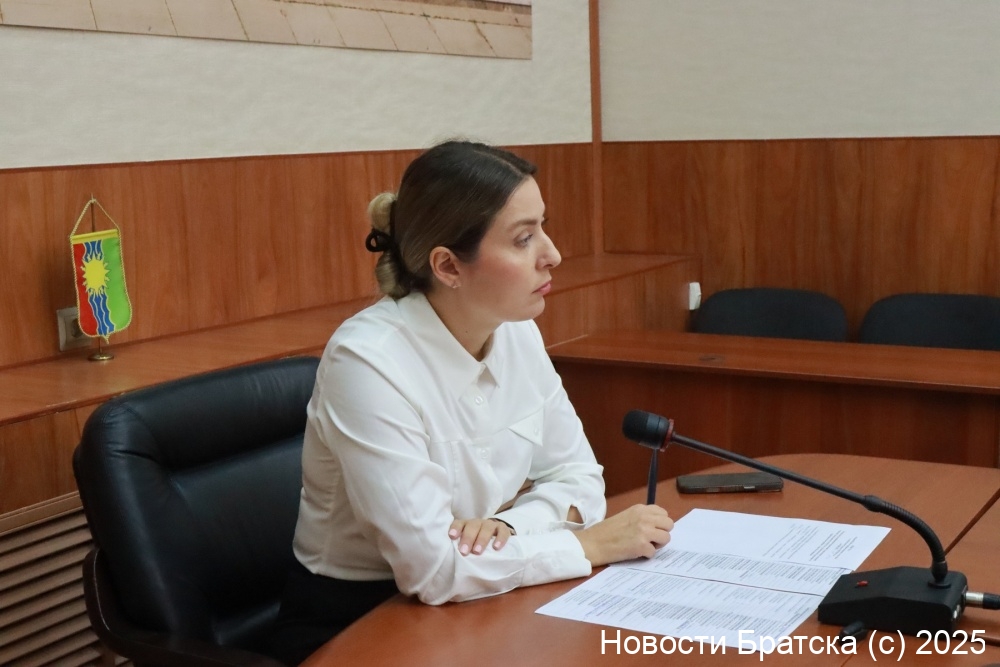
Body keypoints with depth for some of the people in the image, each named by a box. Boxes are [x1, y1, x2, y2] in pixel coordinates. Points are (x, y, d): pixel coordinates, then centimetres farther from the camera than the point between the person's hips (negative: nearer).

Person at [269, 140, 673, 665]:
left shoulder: (518, 333, -4)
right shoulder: (367, 362, -25)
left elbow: (578, 478, 2)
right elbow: (432, 568, -26)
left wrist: (510, 525, -18)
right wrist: (591, 545, -18)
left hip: (471, 607, 6)